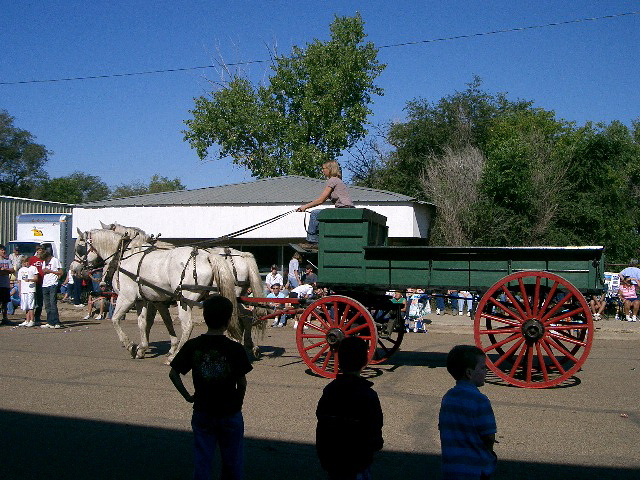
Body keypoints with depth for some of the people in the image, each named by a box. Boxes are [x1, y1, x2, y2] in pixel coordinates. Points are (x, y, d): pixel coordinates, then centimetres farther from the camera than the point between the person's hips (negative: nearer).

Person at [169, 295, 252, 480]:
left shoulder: (192, 346, -7)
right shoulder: (235, 349, -15)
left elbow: (173, 374, -4)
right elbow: (242, 382, -12)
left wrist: (188, 396, 4)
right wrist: (238, 402, 4)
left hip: (202, 413, 2)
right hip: (230, 414, -2)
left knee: (202, 461, 13)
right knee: (232, 463, 15)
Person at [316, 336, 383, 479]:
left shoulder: (329, 390, -4)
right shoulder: (368, 396, -19)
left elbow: (321, 426, 3)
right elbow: (374, 433, -15)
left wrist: (324, 455, 14)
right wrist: (378, 443, 6)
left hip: (331, 461, 5)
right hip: (357, 461, -5)